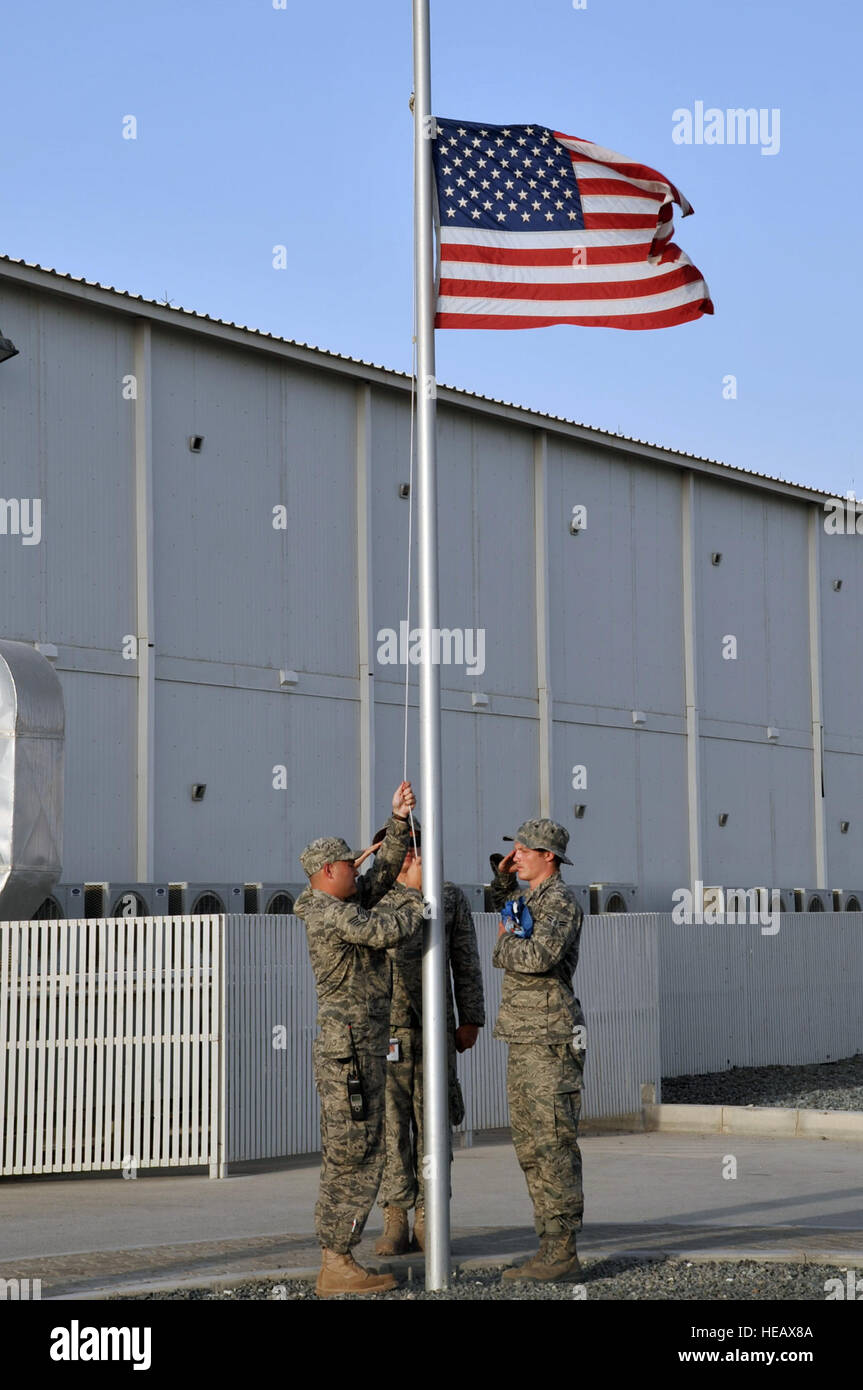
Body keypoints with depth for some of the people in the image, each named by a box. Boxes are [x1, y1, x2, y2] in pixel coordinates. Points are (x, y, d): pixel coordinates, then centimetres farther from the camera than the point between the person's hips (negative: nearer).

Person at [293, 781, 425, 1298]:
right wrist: (416, 891, 1)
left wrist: (399, 820, 11)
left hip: (360, 1047, 10)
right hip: (350, 1048, -10)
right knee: (352, 1157, -9)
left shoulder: (344, 904, 15)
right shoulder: (332, 913, -14)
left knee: (349, 1158, 11)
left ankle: (337, 1261, 14)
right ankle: (338, 1265, -7)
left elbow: (383, 874, 21)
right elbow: (392, 930, -15)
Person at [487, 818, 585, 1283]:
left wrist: (503, 948, -8)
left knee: (554, 1148, -8)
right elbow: (504, 912, 41)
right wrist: (503, 876, 22)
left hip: (550, 1043, -10)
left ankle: (562, 1253, -6)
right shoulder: (533, 900, 17)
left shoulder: (561, 901, -12)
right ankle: (552, 1249, 13)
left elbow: (540, 956, -29)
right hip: (525, 1045, 10)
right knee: (533, 1150, 9)